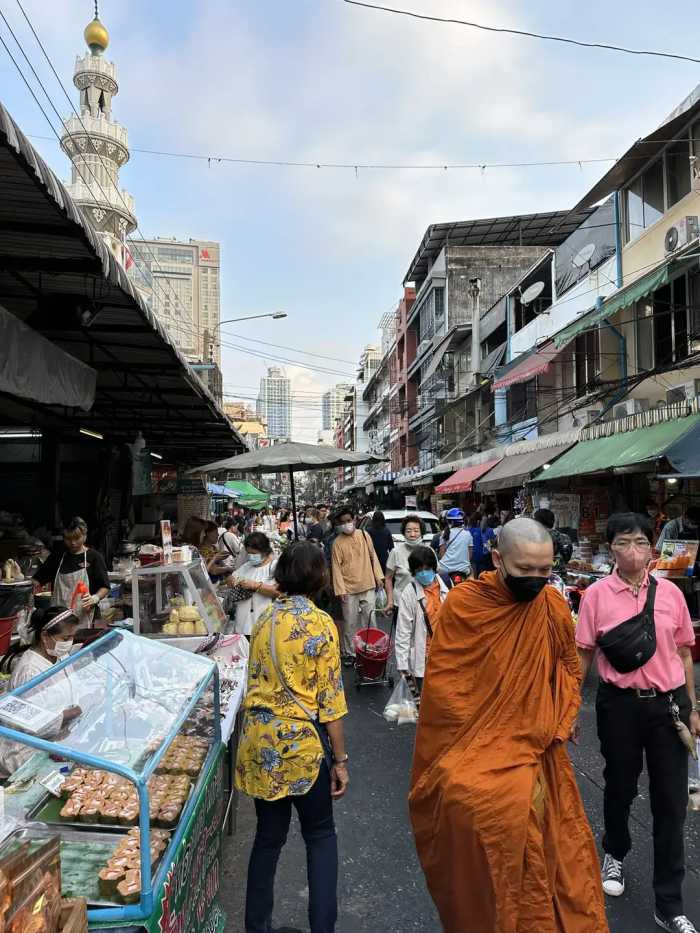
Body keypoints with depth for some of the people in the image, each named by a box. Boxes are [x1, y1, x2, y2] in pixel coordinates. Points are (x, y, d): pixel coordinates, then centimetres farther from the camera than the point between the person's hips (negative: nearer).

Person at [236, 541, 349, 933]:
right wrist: (340, 759, -5)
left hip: (261, 741, 5)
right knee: (321, 835, 16)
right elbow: (330, 700, -13)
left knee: (269, 836, 20)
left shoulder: (264, 619, 3)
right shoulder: (321, 623, -14)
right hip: (302, 740, -5)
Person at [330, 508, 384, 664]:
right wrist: (340, 589, -11)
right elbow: (336, 567, -7)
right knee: (350, 623, 6)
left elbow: (373, 557, 9)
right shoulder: (337, 542, -8)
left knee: (369, 619, 12)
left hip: (368, 585, 3)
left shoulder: (364, 535, 0)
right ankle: (349, 653, 21)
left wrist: (378, 576, 6)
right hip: (349, 588, -2)